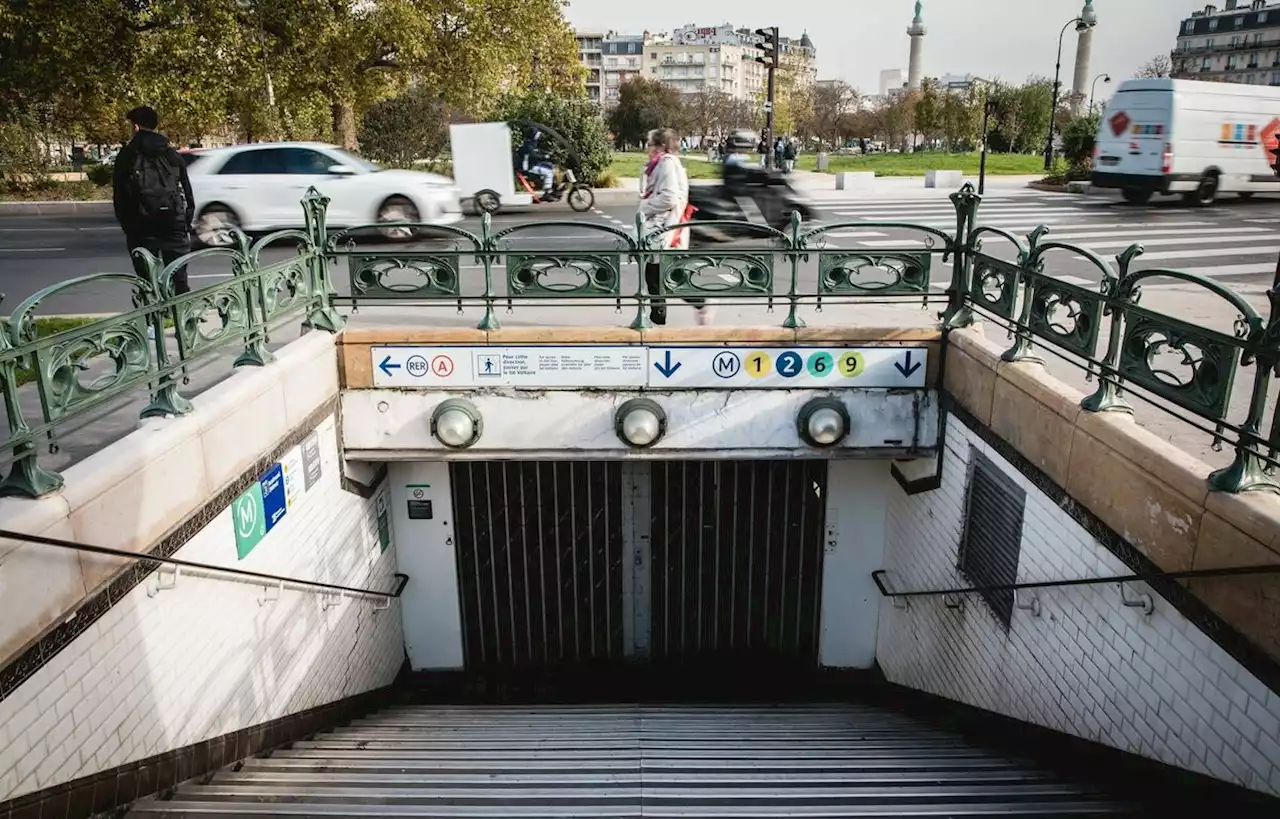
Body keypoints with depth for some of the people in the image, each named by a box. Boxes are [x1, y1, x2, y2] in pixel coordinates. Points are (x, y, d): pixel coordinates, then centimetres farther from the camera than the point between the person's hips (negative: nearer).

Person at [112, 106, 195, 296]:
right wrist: (187, 223, 12)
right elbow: (188, 193, 8)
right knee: (180, 279, 5)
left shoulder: (127, 156, 2)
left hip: (142, 226, -2)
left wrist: (126, 226, 9)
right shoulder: (172, 155, 9)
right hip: (174, 224, 2)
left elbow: (119, 196, 1)